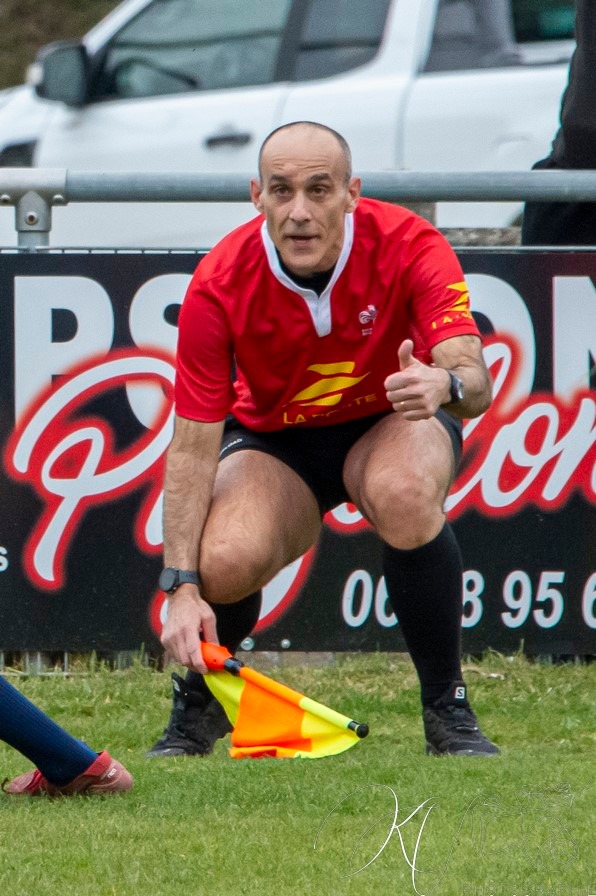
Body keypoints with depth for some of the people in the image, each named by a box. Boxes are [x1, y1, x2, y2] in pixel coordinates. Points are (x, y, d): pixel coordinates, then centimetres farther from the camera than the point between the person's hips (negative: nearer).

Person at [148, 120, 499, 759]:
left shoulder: (410, 246, -26)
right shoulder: (219, 285, -24)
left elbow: (474, 383, -35)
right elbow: (193, 445, -22)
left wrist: (445, 384, -61)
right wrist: (181, 587, -30)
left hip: (392, 420, 0)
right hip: (274, 436, 0)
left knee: (405, 495, -37)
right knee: (227, 559, -30)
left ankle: (447, 711, -18)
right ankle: (197, 706, 7)